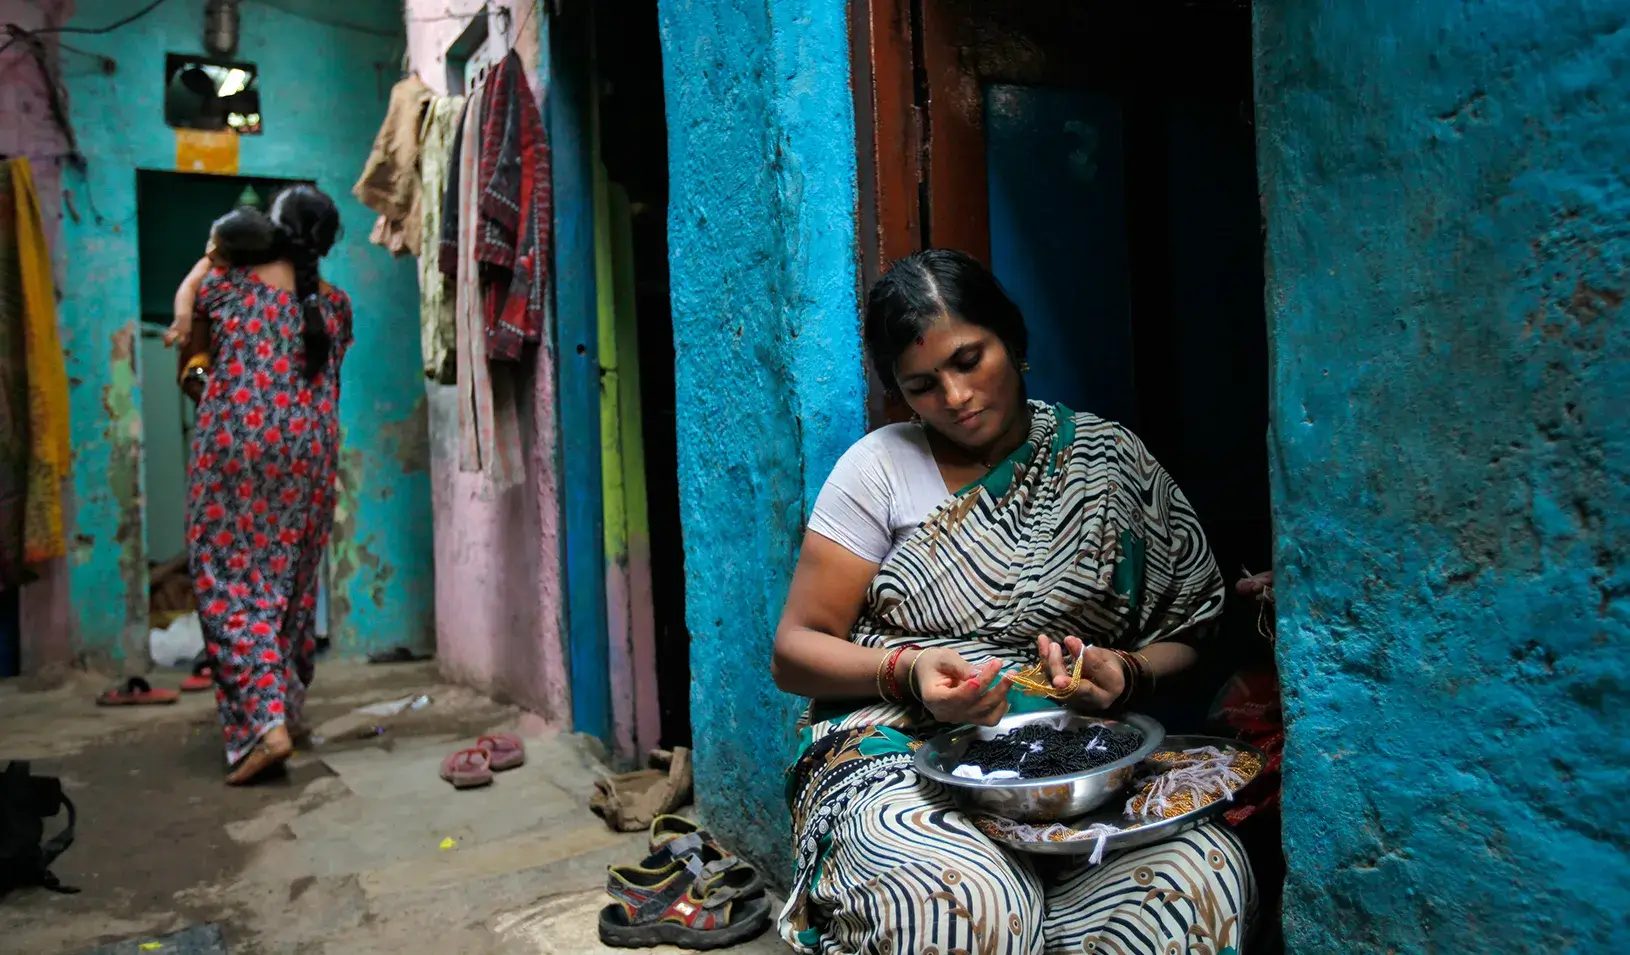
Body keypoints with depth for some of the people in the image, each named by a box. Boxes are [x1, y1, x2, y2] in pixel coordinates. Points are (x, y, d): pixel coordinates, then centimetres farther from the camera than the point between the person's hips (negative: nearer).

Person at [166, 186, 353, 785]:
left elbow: (185, 304, 22)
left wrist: (215, 255, 30)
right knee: (294, 580, 14)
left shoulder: (228, 284, 0)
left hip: (236, 445, -3)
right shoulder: (334, 305, 6)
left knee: (230, 579, -2)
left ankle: (262, 721, -15)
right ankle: (286, 706, 26)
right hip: (310, 452, 4)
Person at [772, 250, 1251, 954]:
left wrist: (1128, 675, -13)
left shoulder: (1110, 460, 7)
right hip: (899, 756, -2)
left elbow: (1189, 632, 10)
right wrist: (907, 672, -17)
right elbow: (794, 651, 2)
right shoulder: (881, 466, 3)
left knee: (1202, 873, -29)